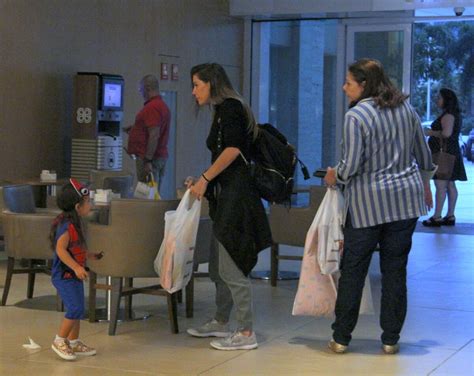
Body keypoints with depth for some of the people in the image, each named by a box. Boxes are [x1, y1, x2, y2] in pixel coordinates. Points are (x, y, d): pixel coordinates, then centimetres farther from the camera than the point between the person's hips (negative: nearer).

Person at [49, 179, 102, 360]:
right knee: (75, 308, -13)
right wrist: (76, 267, -32)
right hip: (64, 275, -10)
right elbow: (60, 250, -27)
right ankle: (59, 341, 0)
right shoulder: (66, 225, -20)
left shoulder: (75, 223, 10)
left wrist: (91, 255, 23)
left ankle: (74, 342, 23)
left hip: (74, 275, 10)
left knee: (78, 309, 13)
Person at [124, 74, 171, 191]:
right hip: (161, 156, 10)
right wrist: (134, 128, 24)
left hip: (151, 158, -10)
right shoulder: (162, 105, 16)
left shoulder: (151, 107, -16)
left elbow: (154, 136, -23)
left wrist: (148, 161, -24)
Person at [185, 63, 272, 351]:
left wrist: (205, 178, -15)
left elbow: (233, 149, -20)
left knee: (231, 268, -8)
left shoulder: (229, 106, -7)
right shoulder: (225, 111, 21)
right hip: (228, 197, 10)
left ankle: (246, 333, -2)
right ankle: (221, 322, 28)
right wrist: (202, 184, 25)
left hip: (236, 196, -10)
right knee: (219, 266, 16)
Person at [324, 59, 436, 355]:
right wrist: (425, 186, 29)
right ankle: (391, 339, 12)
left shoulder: (356, 116, -12)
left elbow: (351, 166, -16)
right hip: (406, 200, 5)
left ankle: (341, 338, 11)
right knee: (396, 270, 8)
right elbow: (424, 155, 14)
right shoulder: (406, 108, 7)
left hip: (367, 203, -5)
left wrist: (334, 177, 5)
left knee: (353, 271, 5)